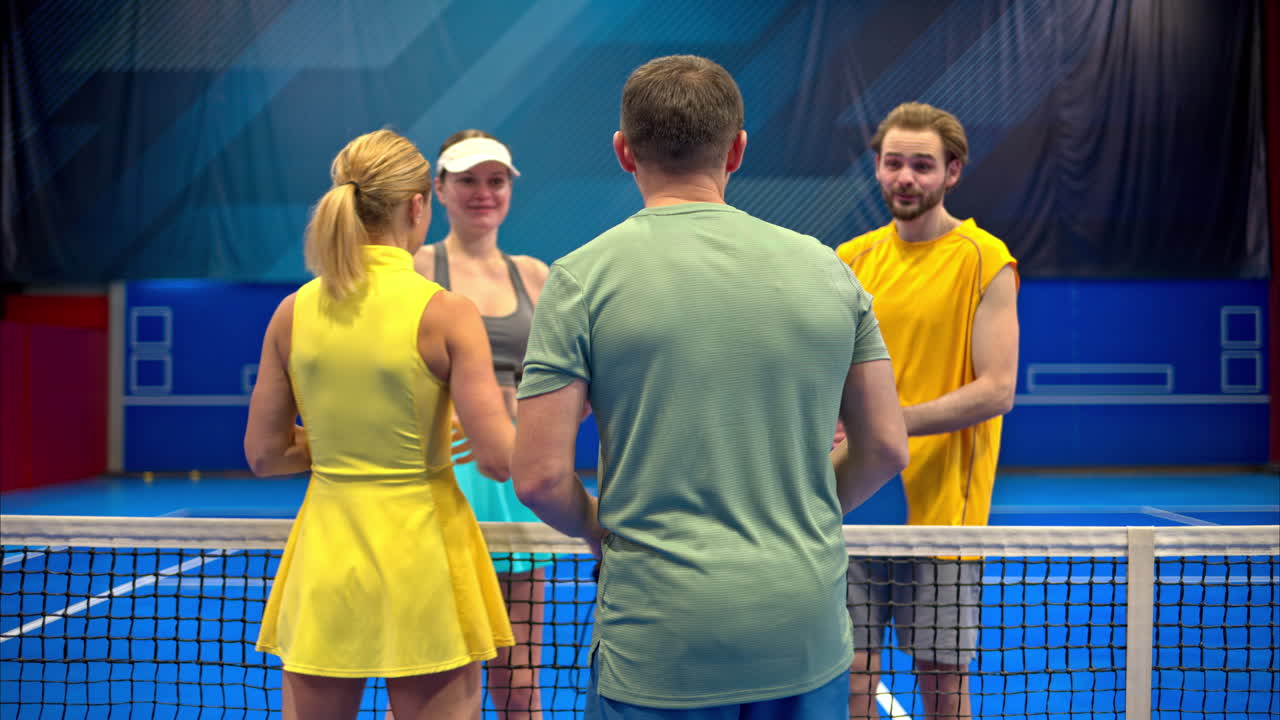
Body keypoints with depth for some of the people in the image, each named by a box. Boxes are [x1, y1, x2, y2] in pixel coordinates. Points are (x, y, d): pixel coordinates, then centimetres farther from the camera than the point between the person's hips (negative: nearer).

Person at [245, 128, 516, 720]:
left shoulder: (293, 311, -1)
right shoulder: (445, 313, -13)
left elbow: (264, 454, 6)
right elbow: (500, 459, -13)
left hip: (324, 559, 4)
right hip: (419, 555, -4)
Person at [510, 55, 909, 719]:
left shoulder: (583, 277, -7)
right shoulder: (825, 267, 2)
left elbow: (540, 475, -10)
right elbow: (884, 447, 6)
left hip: (658, 651, -3)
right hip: (809, 638, 3)